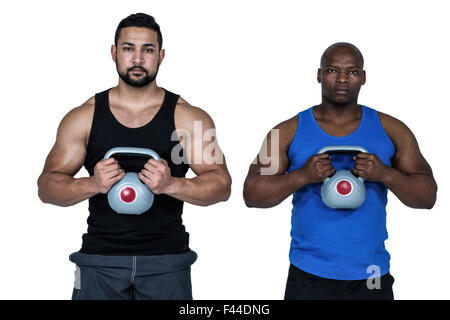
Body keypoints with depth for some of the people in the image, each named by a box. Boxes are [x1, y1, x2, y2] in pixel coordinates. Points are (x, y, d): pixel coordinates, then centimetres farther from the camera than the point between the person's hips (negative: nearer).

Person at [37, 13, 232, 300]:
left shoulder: (189, 118, 2)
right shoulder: (83, 117, 5)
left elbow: (222, 185, -3)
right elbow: (47, 187, 4)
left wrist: (170, 184, -21)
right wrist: (93, 184, -17)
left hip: (166, 261, 0)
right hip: (100, 260, 1)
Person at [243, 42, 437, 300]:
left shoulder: (391, 131, 2)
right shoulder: (289, 132, -1)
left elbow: (428, 197, 0)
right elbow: (252, 194, -6)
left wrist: (385, 174, -19)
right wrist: (303, 176, -21)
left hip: (372, 278, 2)